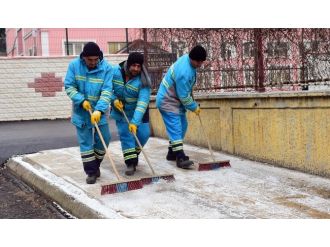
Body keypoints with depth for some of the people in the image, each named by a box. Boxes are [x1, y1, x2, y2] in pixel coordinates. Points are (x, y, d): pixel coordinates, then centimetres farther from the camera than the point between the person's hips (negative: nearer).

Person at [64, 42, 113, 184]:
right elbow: (69, 86, -7)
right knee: (85, 142, 2)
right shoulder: (74, 65, -9)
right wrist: (82, 100, -20)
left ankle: (96, 165, 29)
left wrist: (99, 110, -30)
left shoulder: (106, 68, -13)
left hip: (100, 111, 0)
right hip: (81, 111, 0)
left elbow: (106, 91, -19)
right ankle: (91, 172, 10)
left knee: (103, 139, 6)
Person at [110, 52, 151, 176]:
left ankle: (133, 154, 28)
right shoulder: (115, 71, -17)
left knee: (143, 134, 0)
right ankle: (130, 163, 1)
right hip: (121, 111, 1)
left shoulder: (143, 80, -26)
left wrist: (135, 121, -42)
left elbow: (142, 102, -34)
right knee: (125, 135, -6)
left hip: (138, 112, -1)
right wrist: (114, 99, -19)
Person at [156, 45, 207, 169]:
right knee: (175, 128, -16)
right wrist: (194, 107, -8)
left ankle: (172, 152, 22)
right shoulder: (183, 73, -32)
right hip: (167, 101, -10)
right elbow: (184, 96, -23)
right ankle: (180, 158, -20)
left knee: (182, 126, 12)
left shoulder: (186, 57, -3)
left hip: (176, 100, 10)